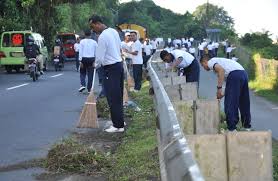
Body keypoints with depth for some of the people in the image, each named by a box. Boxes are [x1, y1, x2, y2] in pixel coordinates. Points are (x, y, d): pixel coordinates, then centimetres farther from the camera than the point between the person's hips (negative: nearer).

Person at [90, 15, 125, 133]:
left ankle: (118, 125, -2)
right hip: (119, 64, 9)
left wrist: (96, 64, 4)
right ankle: (120, 121, 26)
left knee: (113, 98, -5)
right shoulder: (114, 31, 8)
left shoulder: (102, 36, -19)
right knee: (118, 96, 16)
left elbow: (99, 58, -16)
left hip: (111, 69, -9)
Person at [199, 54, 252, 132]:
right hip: (244, 74, 9)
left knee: (229, 104, -2)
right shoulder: (218, 62, 35)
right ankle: (247, 126, 28)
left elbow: (221, 70, -13)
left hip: (235, 74, -9)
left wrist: (219, 88, -12)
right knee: (244, 103, 18)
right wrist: (223, 94, 37)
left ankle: (232, 129, -2)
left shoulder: (210, 62, 9)